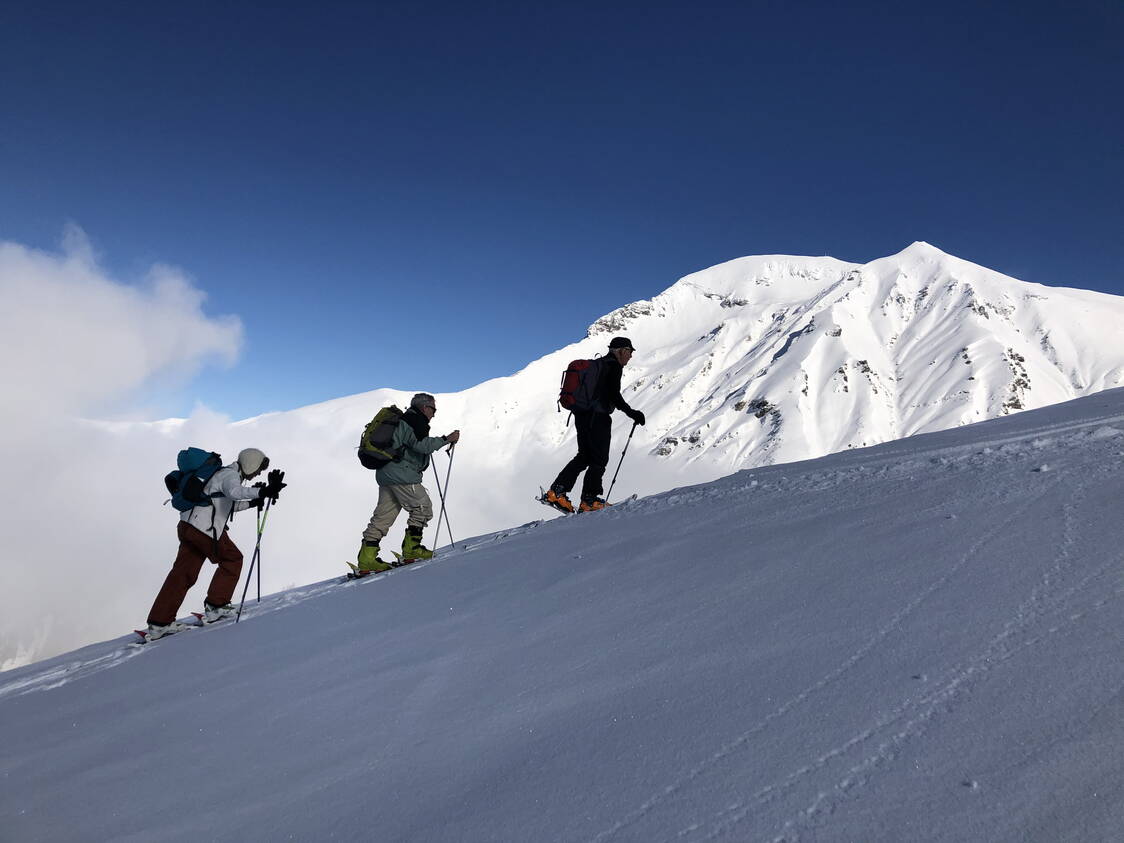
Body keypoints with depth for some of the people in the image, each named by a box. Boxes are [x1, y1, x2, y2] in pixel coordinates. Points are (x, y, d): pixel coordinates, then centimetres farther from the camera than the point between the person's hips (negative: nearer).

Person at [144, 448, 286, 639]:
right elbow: (234, 492, -32)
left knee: (184, 573, 8)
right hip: (205, 529, -9)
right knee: (232, 559, 8)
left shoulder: (224, 473, 23)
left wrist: (252, 503, 25)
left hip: (188, 526, 10)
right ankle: (216, 606, 9)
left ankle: (159, 623, 9)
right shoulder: (230, 474, -9)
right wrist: (262, 491, -39)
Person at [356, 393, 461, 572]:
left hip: (386, 475, 10)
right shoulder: (414, 421, -7)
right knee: (423, 507, 0)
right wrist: (446, 439, -15)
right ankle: (411, 548, -1)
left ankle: (367, 558, 4)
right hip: (402, 476, -10)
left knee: (383, 516, 7)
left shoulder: (403, 420, 24)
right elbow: (422, 445, -21)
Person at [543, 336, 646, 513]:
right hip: (598, 417, -9)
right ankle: (589, 501, -1)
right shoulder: (614, 366, -8)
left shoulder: (597, 363, 18)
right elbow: (614, 395, -17)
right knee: (599, 459, 0)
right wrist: (631, 413, -13)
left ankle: (556, 492, 8)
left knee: (584, 456, 15)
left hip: (581, 415, 9)